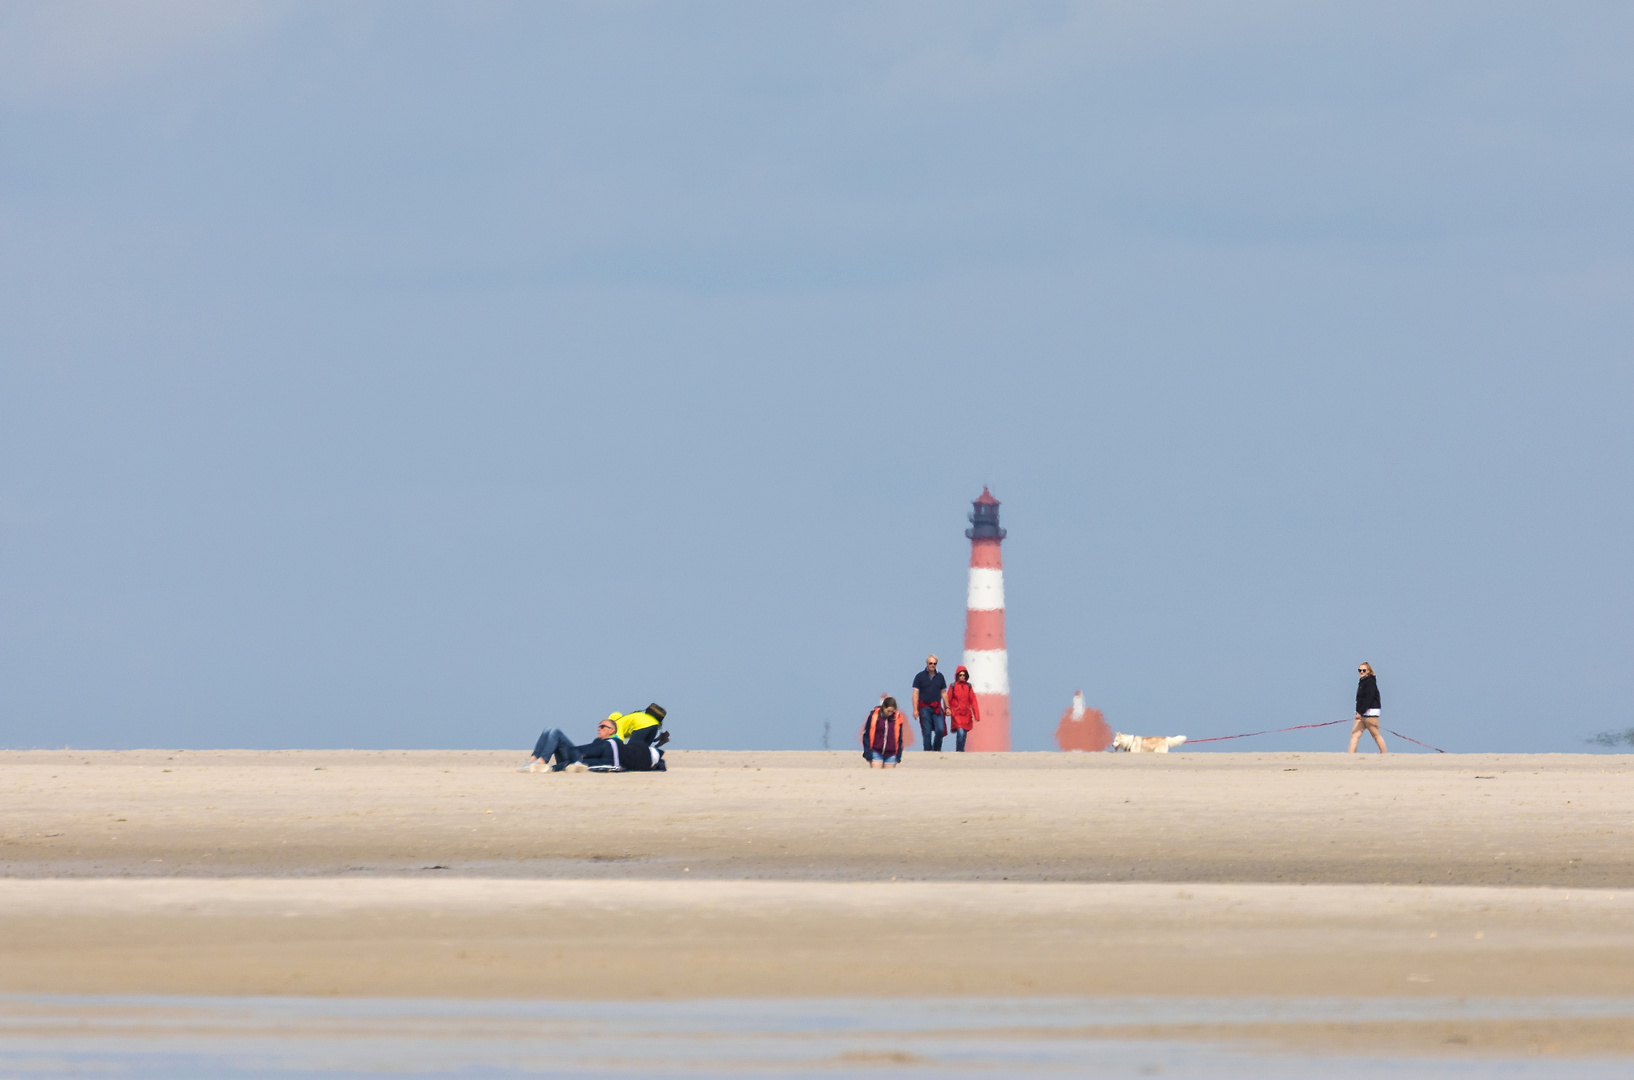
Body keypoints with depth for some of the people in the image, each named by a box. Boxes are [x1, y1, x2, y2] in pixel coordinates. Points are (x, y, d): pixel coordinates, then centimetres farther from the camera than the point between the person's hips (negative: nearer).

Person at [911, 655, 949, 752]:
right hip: (924, 706, -2)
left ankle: (936, 750, 7)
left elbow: (944, 693, 16)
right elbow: (915, 693, 0)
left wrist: (947, 707, 12)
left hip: (937, 707, 2)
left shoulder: (940, 677, 11)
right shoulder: (920, 676, 2)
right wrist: (915, 709, -8)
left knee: (940, 730, -11)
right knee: (927, 732, -2)